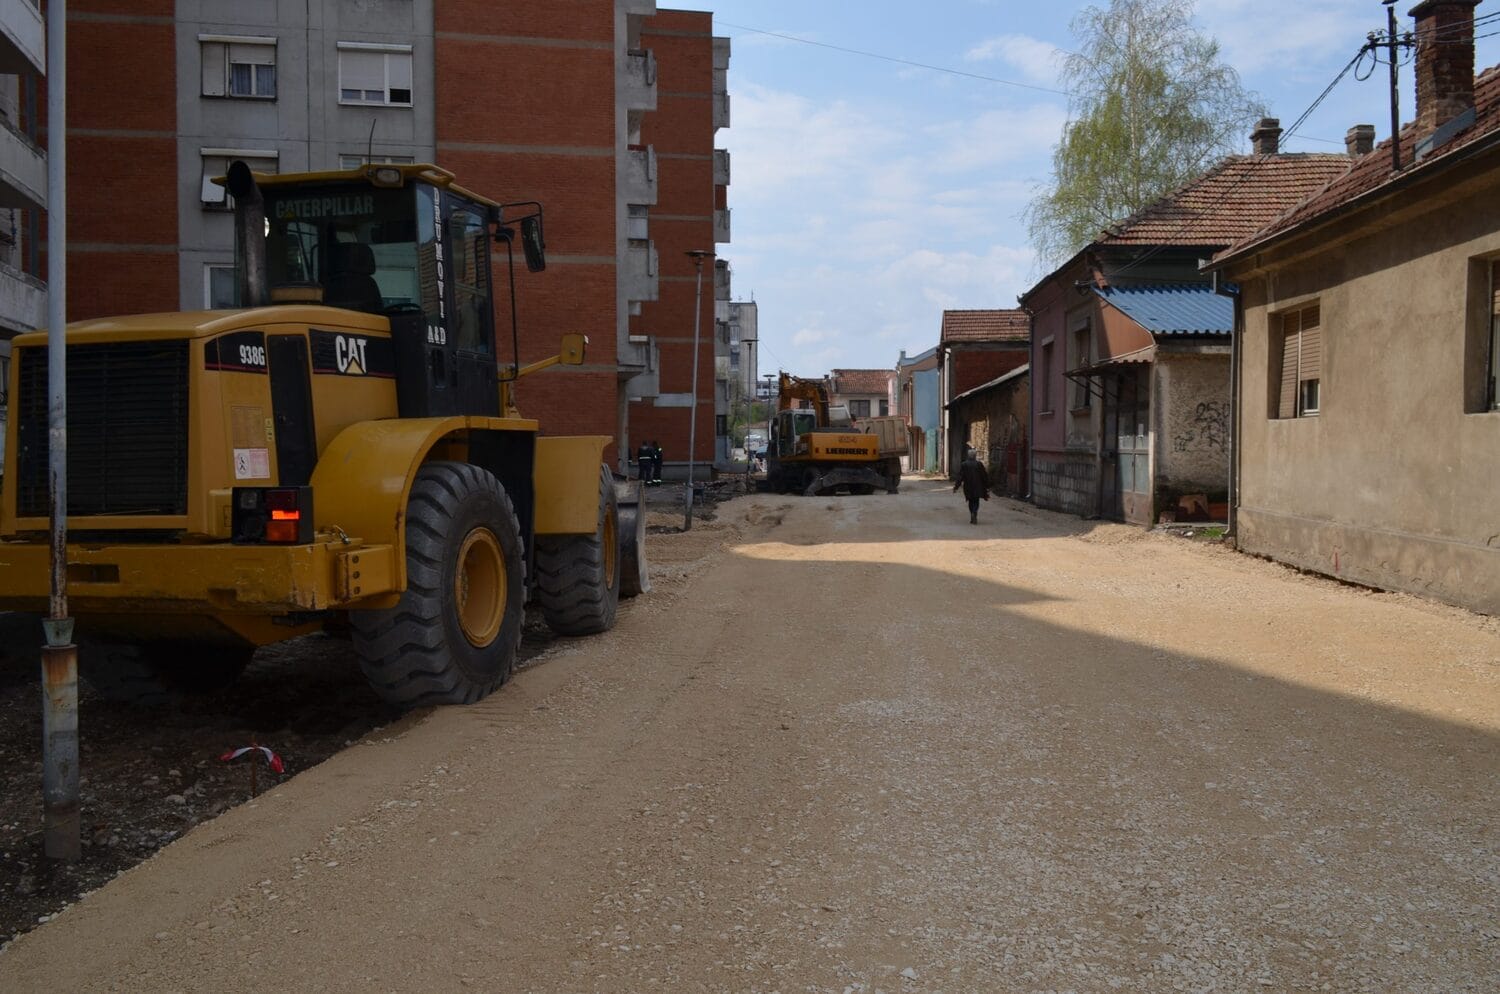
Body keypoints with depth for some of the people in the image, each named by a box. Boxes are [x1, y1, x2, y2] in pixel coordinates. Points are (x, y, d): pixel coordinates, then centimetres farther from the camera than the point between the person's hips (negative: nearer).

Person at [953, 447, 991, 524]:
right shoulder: (979, 464, -5)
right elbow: (984, 476, 0)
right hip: (977, 487, -1)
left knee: (971, 502, 14)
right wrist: (987, 486, 9)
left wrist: (956, 486, -1)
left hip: (968, 487, 1)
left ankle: (972, 518, 12)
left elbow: (960, 477, -6)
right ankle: (974, 513, -20)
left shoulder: (963, 464, -5)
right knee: (976, 502, 6)